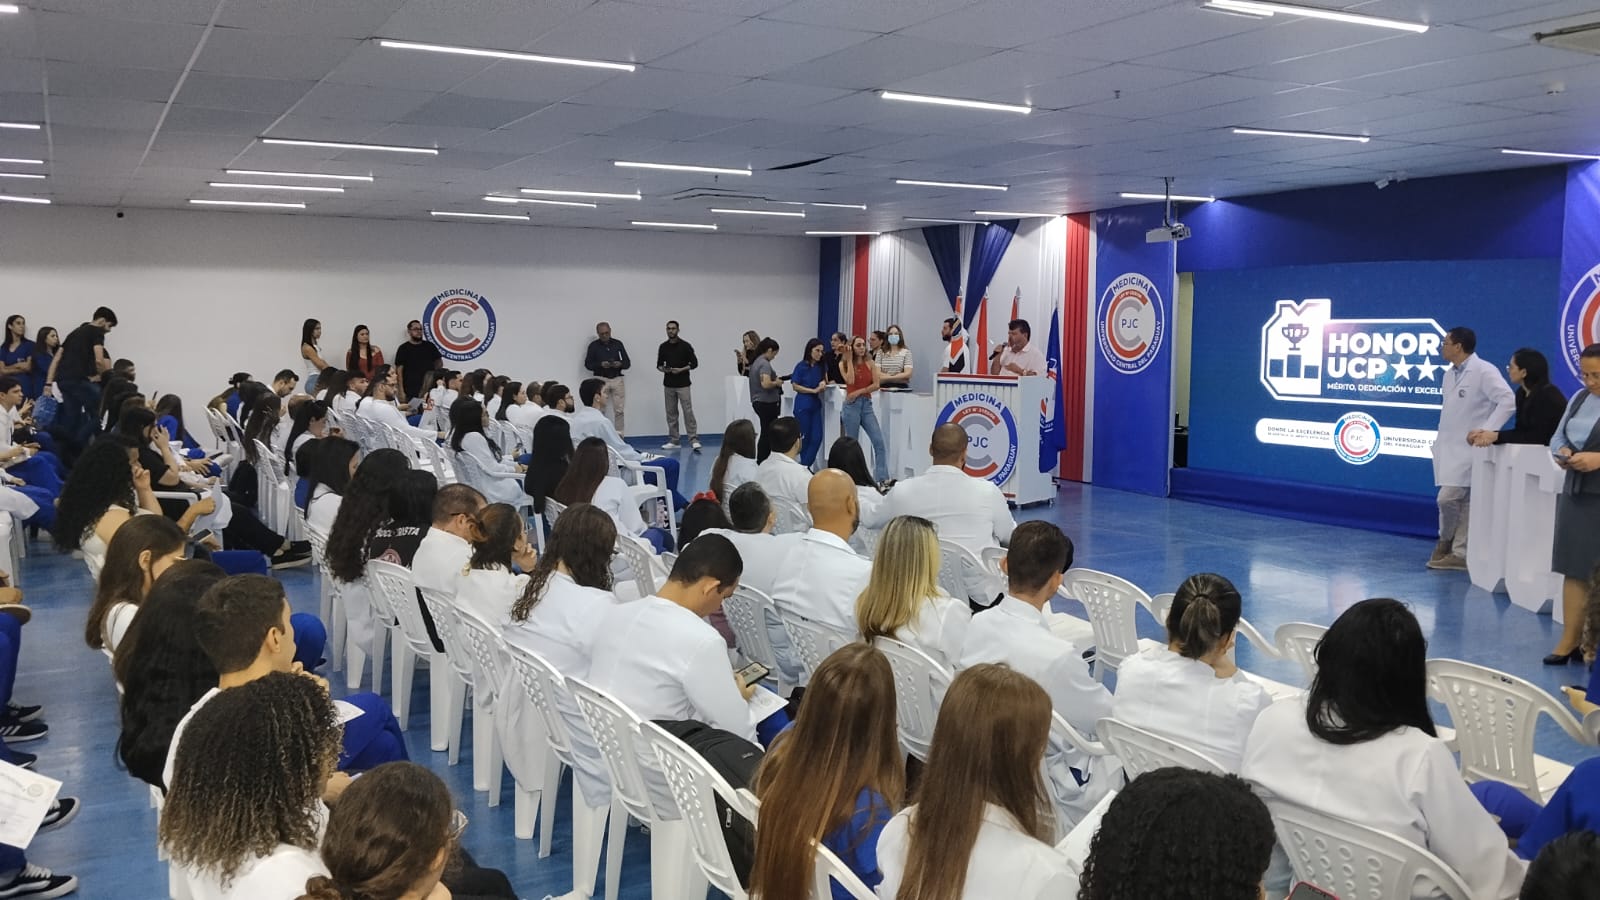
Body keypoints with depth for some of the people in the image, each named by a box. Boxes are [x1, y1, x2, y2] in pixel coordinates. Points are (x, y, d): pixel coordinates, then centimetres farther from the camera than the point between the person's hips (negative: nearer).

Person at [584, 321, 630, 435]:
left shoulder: (618, 344, 7)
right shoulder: (593, 345, 2)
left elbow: (627, 362, 6)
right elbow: (588, 364, -1)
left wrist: (620, 364, -16)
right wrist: (600, 365, -18)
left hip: (617, 379, 2)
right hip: (601, 380, -2)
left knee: (619, 410, -1)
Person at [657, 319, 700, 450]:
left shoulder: (685, 346, -6)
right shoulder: (663, 347, 6)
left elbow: (694, 363, -5)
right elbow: (659, 364, 13)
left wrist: (681, 369, -18)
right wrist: (663, 369, -10)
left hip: (683, 385, -5)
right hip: (668, 385, 5)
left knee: (688, 412, -10)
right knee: (671, 413, 7)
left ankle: (694, 440, -10)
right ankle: (673, 441, 13)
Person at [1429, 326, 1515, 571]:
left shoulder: (1484, 371, -11)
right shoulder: (1449, 375, 14)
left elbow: (1508, 401, -18)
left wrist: (1486, 430, -20)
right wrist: (1440, 440, 14)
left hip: (1469, 448, -8)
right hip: (1450, 448, 8)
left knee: (1448, 498, -13)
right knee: (1461, 503, 9)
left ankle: (1446, 541, 9)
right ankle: (1458, 553, 11)